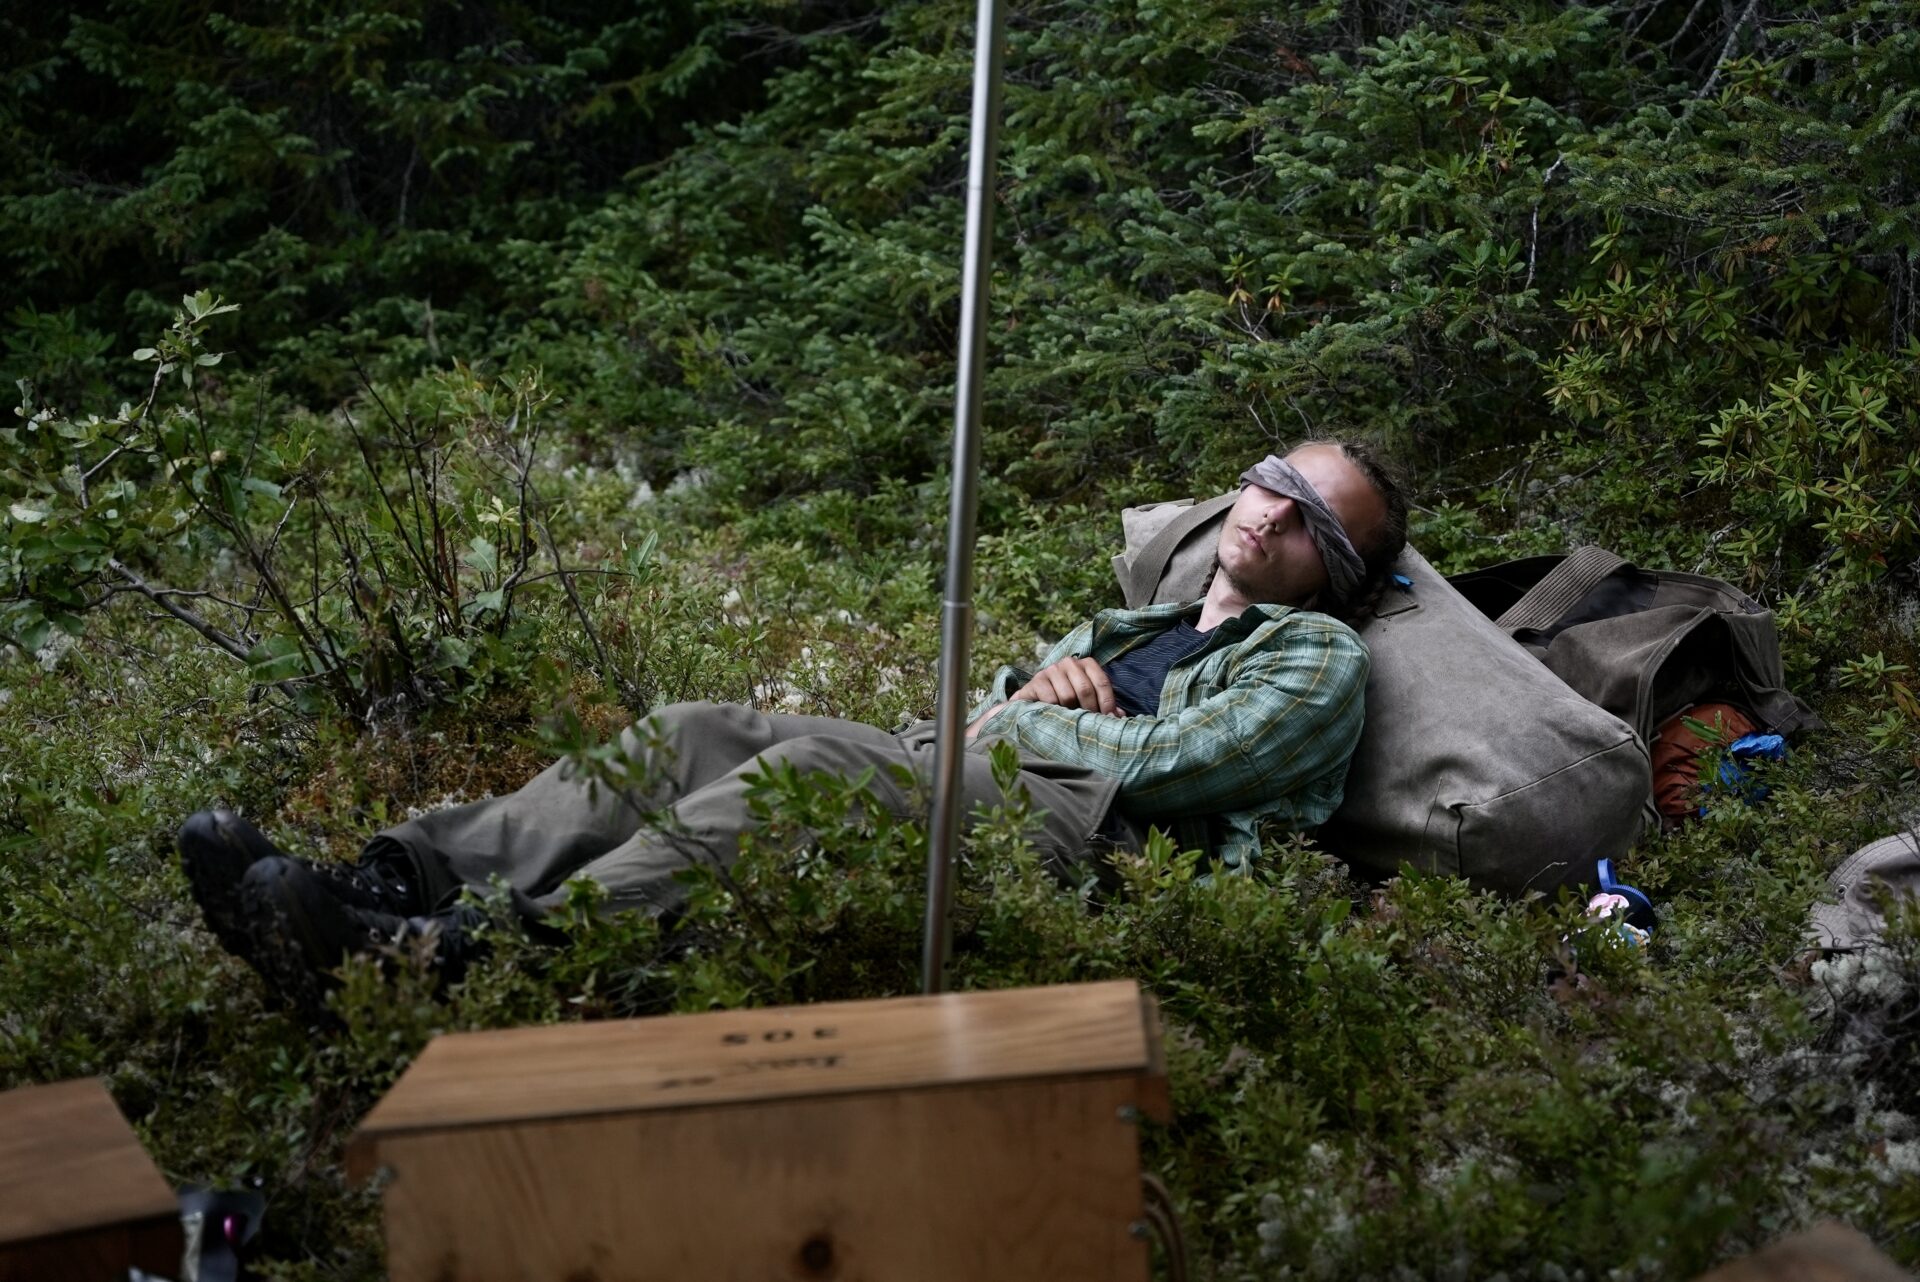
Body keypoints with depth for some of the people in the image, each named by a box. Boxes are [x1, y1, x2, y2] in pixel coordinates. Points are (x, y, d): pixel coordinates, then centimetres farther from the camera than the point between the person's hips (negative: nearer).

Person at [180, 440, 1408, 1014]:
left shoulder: (1316, 658, 11)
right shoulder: (1154, 614, 35)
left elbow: (1164, 763, -6)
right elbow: (996, 700, 29)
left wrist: (1020, 717, 4)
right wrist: (1042, 684, 8)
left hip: (1064, 823, -8)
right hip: (948, 770, 8)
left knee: (809, 767, -33)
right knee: (698, 734, -12)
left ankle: (470, 958, -45)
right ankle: (390, 880, -24)